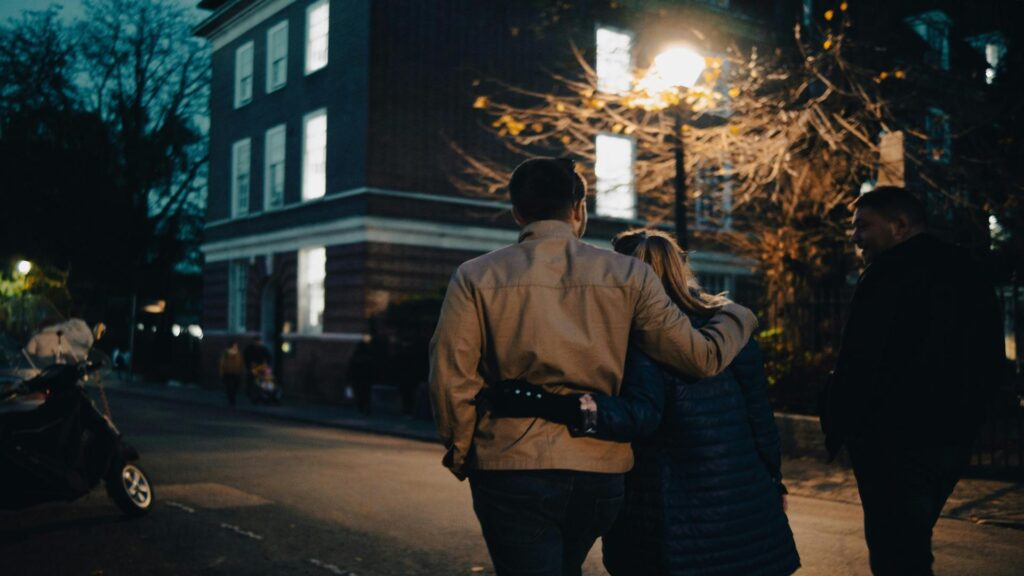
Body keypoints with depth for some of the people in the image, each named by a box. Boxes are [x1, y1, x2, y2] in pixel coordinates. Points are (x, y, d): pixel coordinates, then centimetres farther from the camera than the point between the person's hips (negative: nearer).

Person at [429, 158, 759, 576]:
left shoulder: (476, 278, -2)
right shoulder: (628, 276, 0)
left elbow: (450, 379, -6)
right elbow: (701, 357, 1)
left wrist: (461, 451, 12)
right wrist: (737, 317, 22)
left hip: (511, 467, -3)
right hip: (600, 469, 3)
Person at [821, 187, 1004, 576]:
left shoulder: (889, 273, -13)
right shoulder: (969, 272, 13)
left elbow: (859, 361, -19)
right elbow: (991, 362, 17)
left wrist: (835, 426, -9)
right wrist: (962, 417, 22)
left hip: (894, 439, -8)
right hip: (952, 437, 9)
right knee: (912, 544, 20)